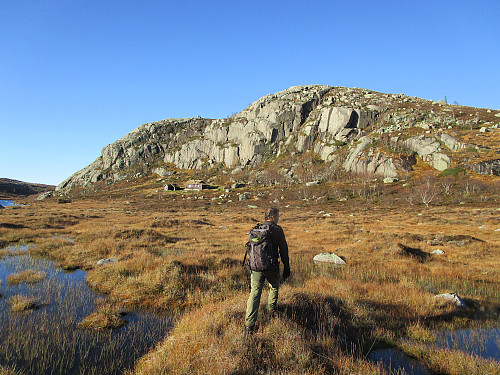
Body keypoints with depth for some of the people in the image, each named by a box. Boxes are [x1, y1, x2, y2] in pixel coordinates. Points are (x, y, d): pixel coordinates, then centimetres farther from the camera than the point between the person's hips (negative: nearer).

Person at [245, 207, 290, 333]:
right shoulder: (277, 230, -6)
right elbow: (283, 249, -5)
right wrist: (286, 268, 2)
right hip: (271, 267, -3)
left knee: (254, 293, 0)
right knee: (274, 287, 26)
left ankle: (249, 324, -6)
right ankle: (272, 307, 43)